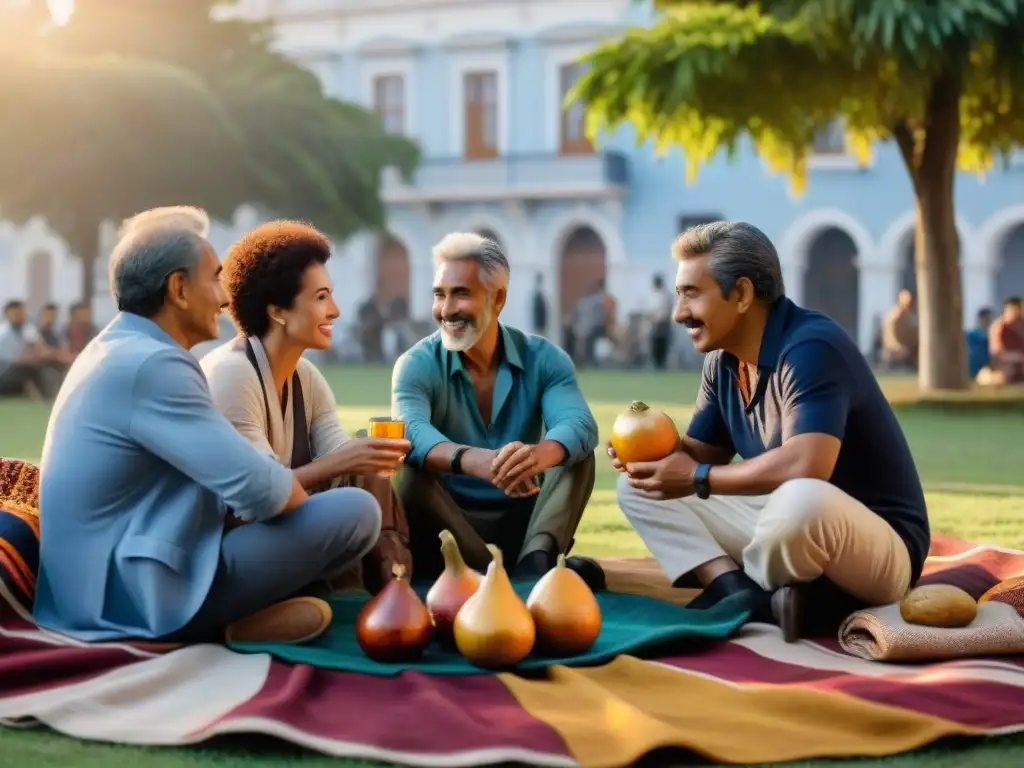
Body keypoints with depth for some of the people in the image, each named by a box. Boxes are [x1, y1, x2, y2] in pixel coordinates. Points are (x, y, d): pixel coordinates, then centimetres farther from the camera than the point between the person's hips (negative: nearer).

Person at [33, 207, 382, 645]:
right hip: (145, 598, -11)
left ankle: (231, 614, 8)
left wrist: (290, 488, 11)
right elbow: (259, 489, -21)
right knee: (358, 511, -13)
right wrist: (301, 493, 0)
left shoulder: (115, 351, 13)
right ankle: (232, 625, 0)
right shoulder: (152, 364, -19)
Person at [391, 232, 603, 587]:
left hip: (523, 518, 2)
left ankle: (535, 563, -43)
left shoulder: (543, 358, -4)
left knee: (576, 455, -21)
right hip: (453, 522, -2)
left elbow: (580, 426, -23)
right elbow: (411, 434, -30)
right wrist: (476, 461, -53)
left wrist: (539, 454, -50)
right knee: (409, 471, -29)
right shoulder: (418, 365, -8)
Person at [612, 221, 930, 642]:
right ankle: (742, 594, -17)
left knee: (800, 501, -43)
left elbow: (806, 466, -35)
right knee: (639, 484, 3)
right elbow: (704, 452, 15)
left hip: (882, 547, -9)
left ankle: (752, 590, -11)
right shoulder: (722, 360, 5)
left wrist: (698, 479, -23)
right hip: (788, 524, 9)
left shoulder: (811, 347, -22)